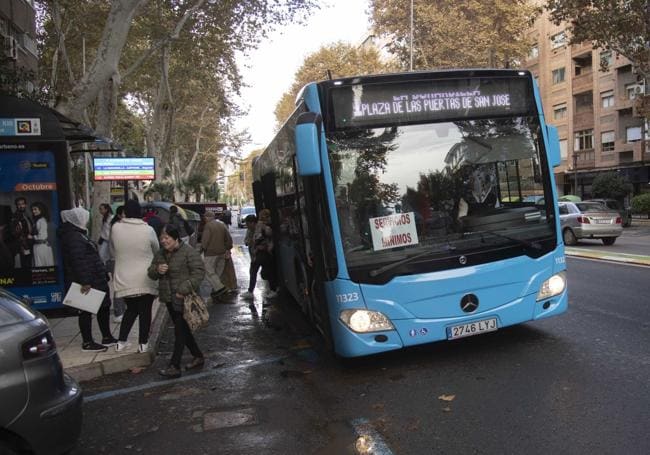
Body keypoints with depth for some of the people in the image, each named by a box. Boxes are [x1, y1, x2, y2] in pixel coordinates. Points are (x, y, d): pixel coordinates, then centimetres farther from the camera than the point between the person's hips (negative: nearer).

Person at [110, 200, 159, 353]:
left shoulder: (116, 228, -7)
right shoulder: (148, 230, -13)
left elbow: (113, 251, 7)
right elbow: (156, 250, 3)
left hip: (124, 278, 3)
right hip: (145, 279, -3)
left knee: (131, 309, 20)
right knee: (145, 311, 11)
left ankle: (121, 341, 19)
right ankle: (143, 343, 15)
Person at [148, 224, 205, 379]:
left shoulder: (188, 252, -14)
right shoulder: (161, 254, 11)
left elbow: (199, 272, -19)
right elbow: (151, 272, 16)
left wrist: (184, 290, -25)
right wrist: (157, 269, -10)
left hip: (184, 299, -8)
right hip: (169, 299, 8)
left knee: (180, 332, -4)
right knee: (183, 330, 16)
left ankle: (174, 367, 2)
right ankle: (198, 357, 31)